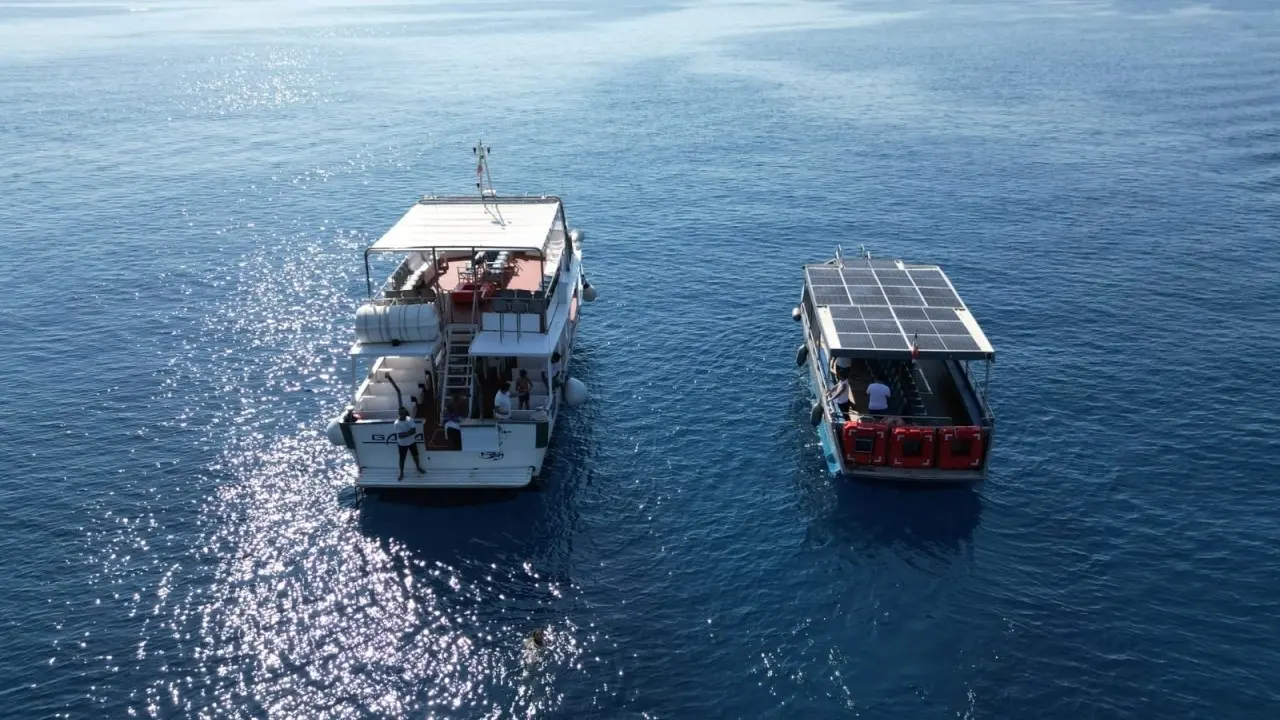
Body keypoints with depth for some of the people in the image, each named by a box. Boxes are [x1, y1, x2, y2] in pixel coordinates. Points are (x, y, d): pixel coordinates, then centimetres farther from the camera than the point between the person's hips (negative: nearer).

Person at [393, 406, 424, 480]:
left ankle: (418, 468, 43)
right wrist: (409, 432, -26)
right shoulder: (397, 423, -22)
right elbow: (400, 435, -29)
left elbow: (413, 430, -20)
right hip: (403, 444, -3)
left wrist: (404, 433, -27)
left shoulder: (410, 419, -12)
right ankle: (401, 474, 25)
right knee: (402, 459, 9)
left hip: (412, 442, 3)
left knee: (415, 456, 21)